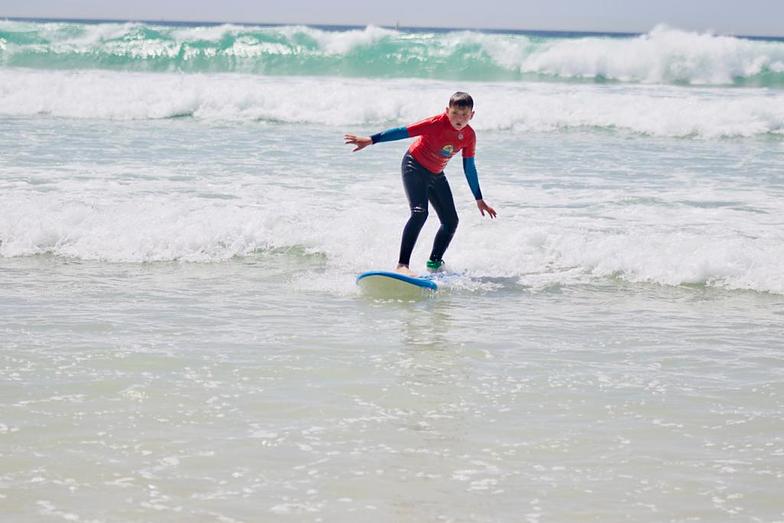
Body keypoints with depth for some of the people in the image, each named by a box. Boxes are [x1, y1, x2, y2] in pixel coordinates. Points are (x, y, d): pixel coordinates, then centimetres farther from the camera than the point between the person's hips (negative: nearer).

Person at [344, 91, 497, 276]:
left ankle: (434, 264, 25)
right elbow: (404, 132, -28)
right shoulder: (438, 123, -26)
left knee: (451, 221, 7)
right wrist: (370, 140, -33)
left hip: (436, 175, 7)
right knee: (419, 212, -27)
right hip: (414, 166, -7)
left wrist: (479, 200, 10)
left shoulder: (469, 136, -8)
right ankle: (402, 265, -34)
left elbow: (469, 168, 4)